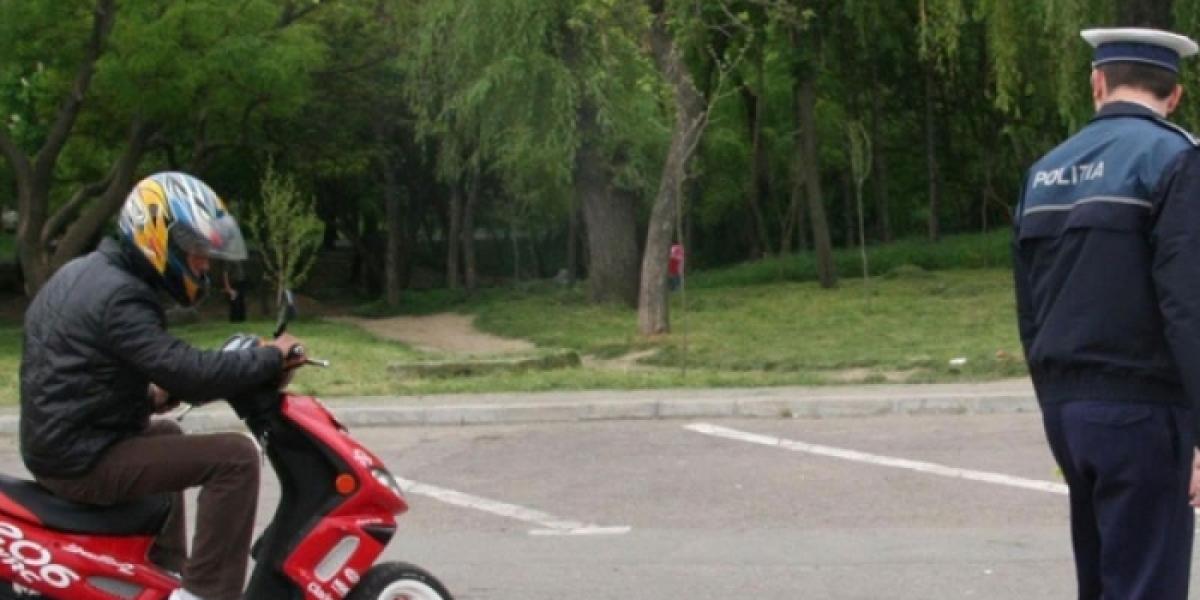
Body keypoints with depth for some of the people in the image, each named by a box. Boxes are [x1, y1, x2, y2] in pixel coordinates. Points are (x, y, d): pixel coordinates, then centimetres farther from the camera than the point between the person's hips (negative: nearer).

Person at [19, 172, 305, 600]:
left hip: (58, 444, 11)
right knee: (235, 456, -17)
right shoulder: (118, 295, -20)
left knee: (165, 435, 37)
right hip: (84, 461, -11)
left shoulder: (82, 273, 12)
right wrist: (270, 358, -15)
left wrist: (145, 394, 11)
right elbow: (188, 371, -28)